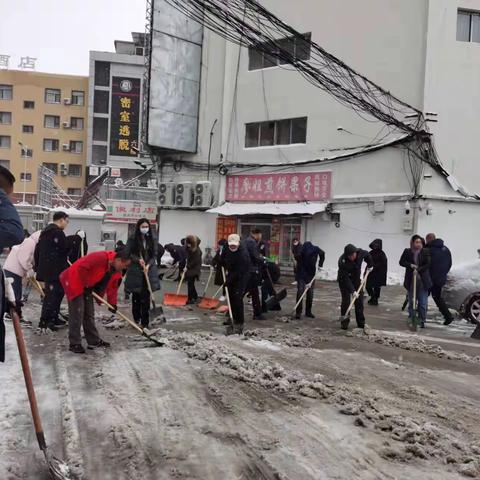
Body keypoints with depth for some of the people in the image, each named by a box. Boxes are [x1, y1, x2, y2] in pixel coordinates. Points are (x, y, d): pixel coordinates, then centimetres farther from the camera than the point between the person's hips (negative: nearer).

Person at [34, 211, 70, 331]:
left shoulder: (45, 231, 18)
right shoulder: (57, 232, -13)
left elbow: (37, 251, 20)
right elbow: (67, 248, -15)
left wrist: (38, 267, 24)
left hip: (46, 269, 10)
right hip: (55, 270, -10)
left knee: (56, 293, 18)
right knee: (52, 295, -8)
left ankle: (53, 318, 24)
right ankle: (44, 321, -8)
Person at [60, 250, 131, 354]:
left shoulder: (117, 271, 0)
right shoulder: (100, 257, -30)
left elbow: (112, 287, 9)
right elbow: (81, 267, -32)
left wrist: (113, 304, 1)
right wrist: (86, 285, -21)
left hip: (87, 287, 9)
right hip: (75, 281, -9)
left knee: (89, 314, 12)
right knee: (77, 313, -9)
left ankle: (94, 341, 20)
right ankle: (75, 344, -2)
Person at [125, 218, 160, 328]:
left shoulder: (152, 240, 5)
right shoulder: (132, 239, -2)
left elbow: (154, 255, 3)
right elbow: (128, 253, -3)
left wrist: (148, 265, -14)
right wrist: (138, 260, -18)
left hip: (149, 271, 1)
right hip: (135, 271, -1)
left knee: (146, 297, -1)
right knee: (136, 296, 5)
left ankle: (145, 322, 3)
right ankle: (137, 318, 19)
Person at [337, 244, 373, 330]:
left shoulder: (361, 253, -23)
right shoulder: (342, 261, -34)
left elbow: (367, 255, 5)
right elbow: (346, 278, -33)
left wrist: (369, 266, 14)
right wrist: (353, 291, -36)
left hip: (356, 279, 4)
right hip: (344, 280, -4)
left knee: (359, 300, 3)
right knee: (346, 300, -12)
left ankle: (361, 323, 10)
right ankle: (344, 322, -1)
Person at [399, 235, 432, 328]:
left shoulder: (425, 252, -3)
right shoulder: (407, 252, 0)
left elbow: (428, 264, -8)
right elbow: (401, 262, 2)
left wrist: (418, 270, -18)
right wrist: (410, 265, -13)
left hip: (423, 280, -1)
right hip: (411, 280, 1)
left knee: (423, 302, -1)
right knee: (411, 301, 9)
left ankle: (422, 320, 9)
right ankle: (411, 319, 18)